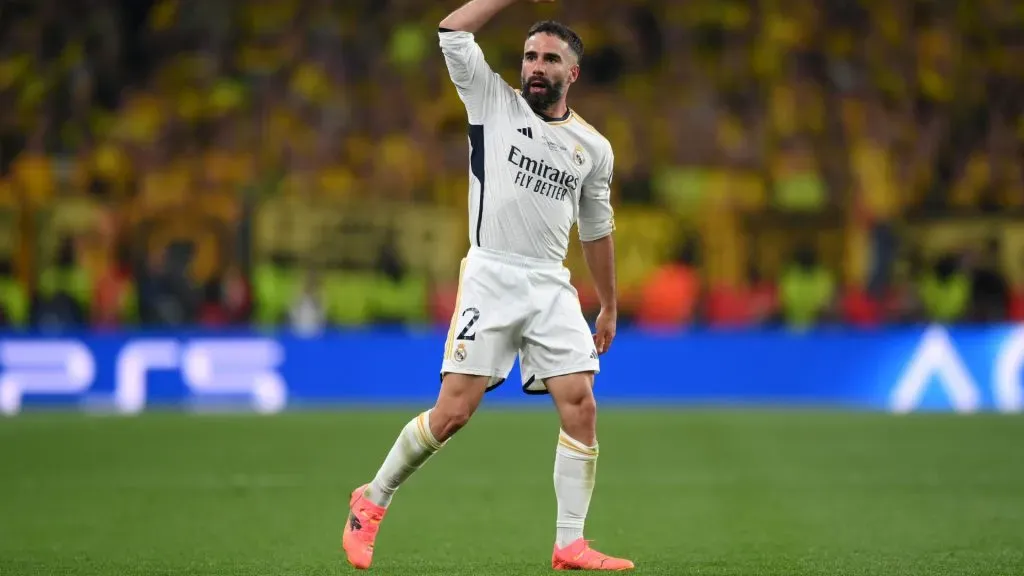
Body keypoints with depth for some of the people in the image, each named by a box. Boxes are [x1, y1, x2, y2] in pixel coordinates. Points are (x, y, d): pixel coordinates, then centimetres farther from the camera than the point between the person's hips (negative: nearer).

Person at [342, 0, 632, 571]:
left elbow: (597, 229, 22)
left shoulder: (594, 148, 11)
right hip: (490, 276, -3)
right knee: (453, 412, -10)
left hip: (552, 286, 3)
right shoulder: (495, 102, 3)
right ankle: (372, 500, 11)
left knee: (581, 408, -9)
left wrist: (610, 308, 24)